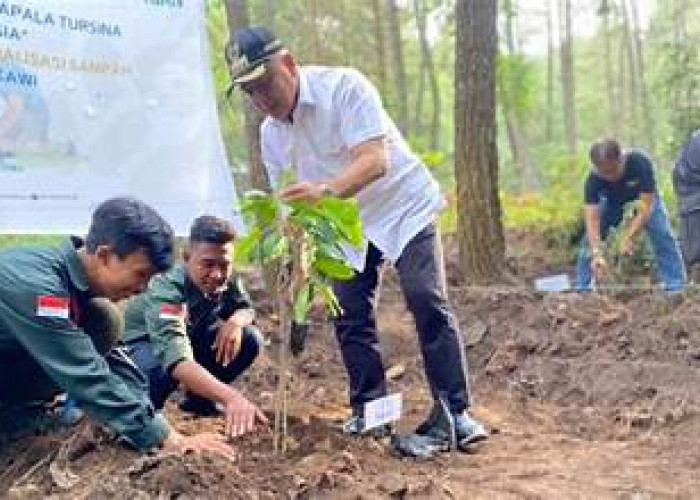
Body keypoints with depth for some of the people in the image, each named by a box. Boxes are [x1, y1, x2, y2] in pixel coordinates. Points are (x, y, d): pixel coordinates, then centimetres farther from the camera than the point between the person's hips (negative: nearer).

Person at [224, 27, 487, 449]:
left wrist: (325, 191, -51)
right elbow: (287, 202, 2)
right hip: (347, 224, 6)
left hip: (402, 205, -6)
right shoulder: (271, 133, -5)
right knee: (351, 315, -2)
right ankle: (369, 410, 11)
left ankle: (455, 411, -9)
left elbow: (376, 160, -35)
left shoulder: (344, 87, -24)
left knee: (428, 302, -16)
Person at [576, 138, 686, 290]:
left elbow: (647, 207, -37)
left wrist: (630, 237, -43)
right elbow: (592, 218, -36)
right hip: (612, 202, 2)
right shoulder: (594, 179, -33)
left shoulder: (641, 163, -39)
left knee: (663, 237, -19)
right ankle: (582, 288, -1)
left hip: (645, 198, -1)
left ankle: (677, 287, -12)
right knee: (590, 240, -12)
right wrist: (597, 253, -48)